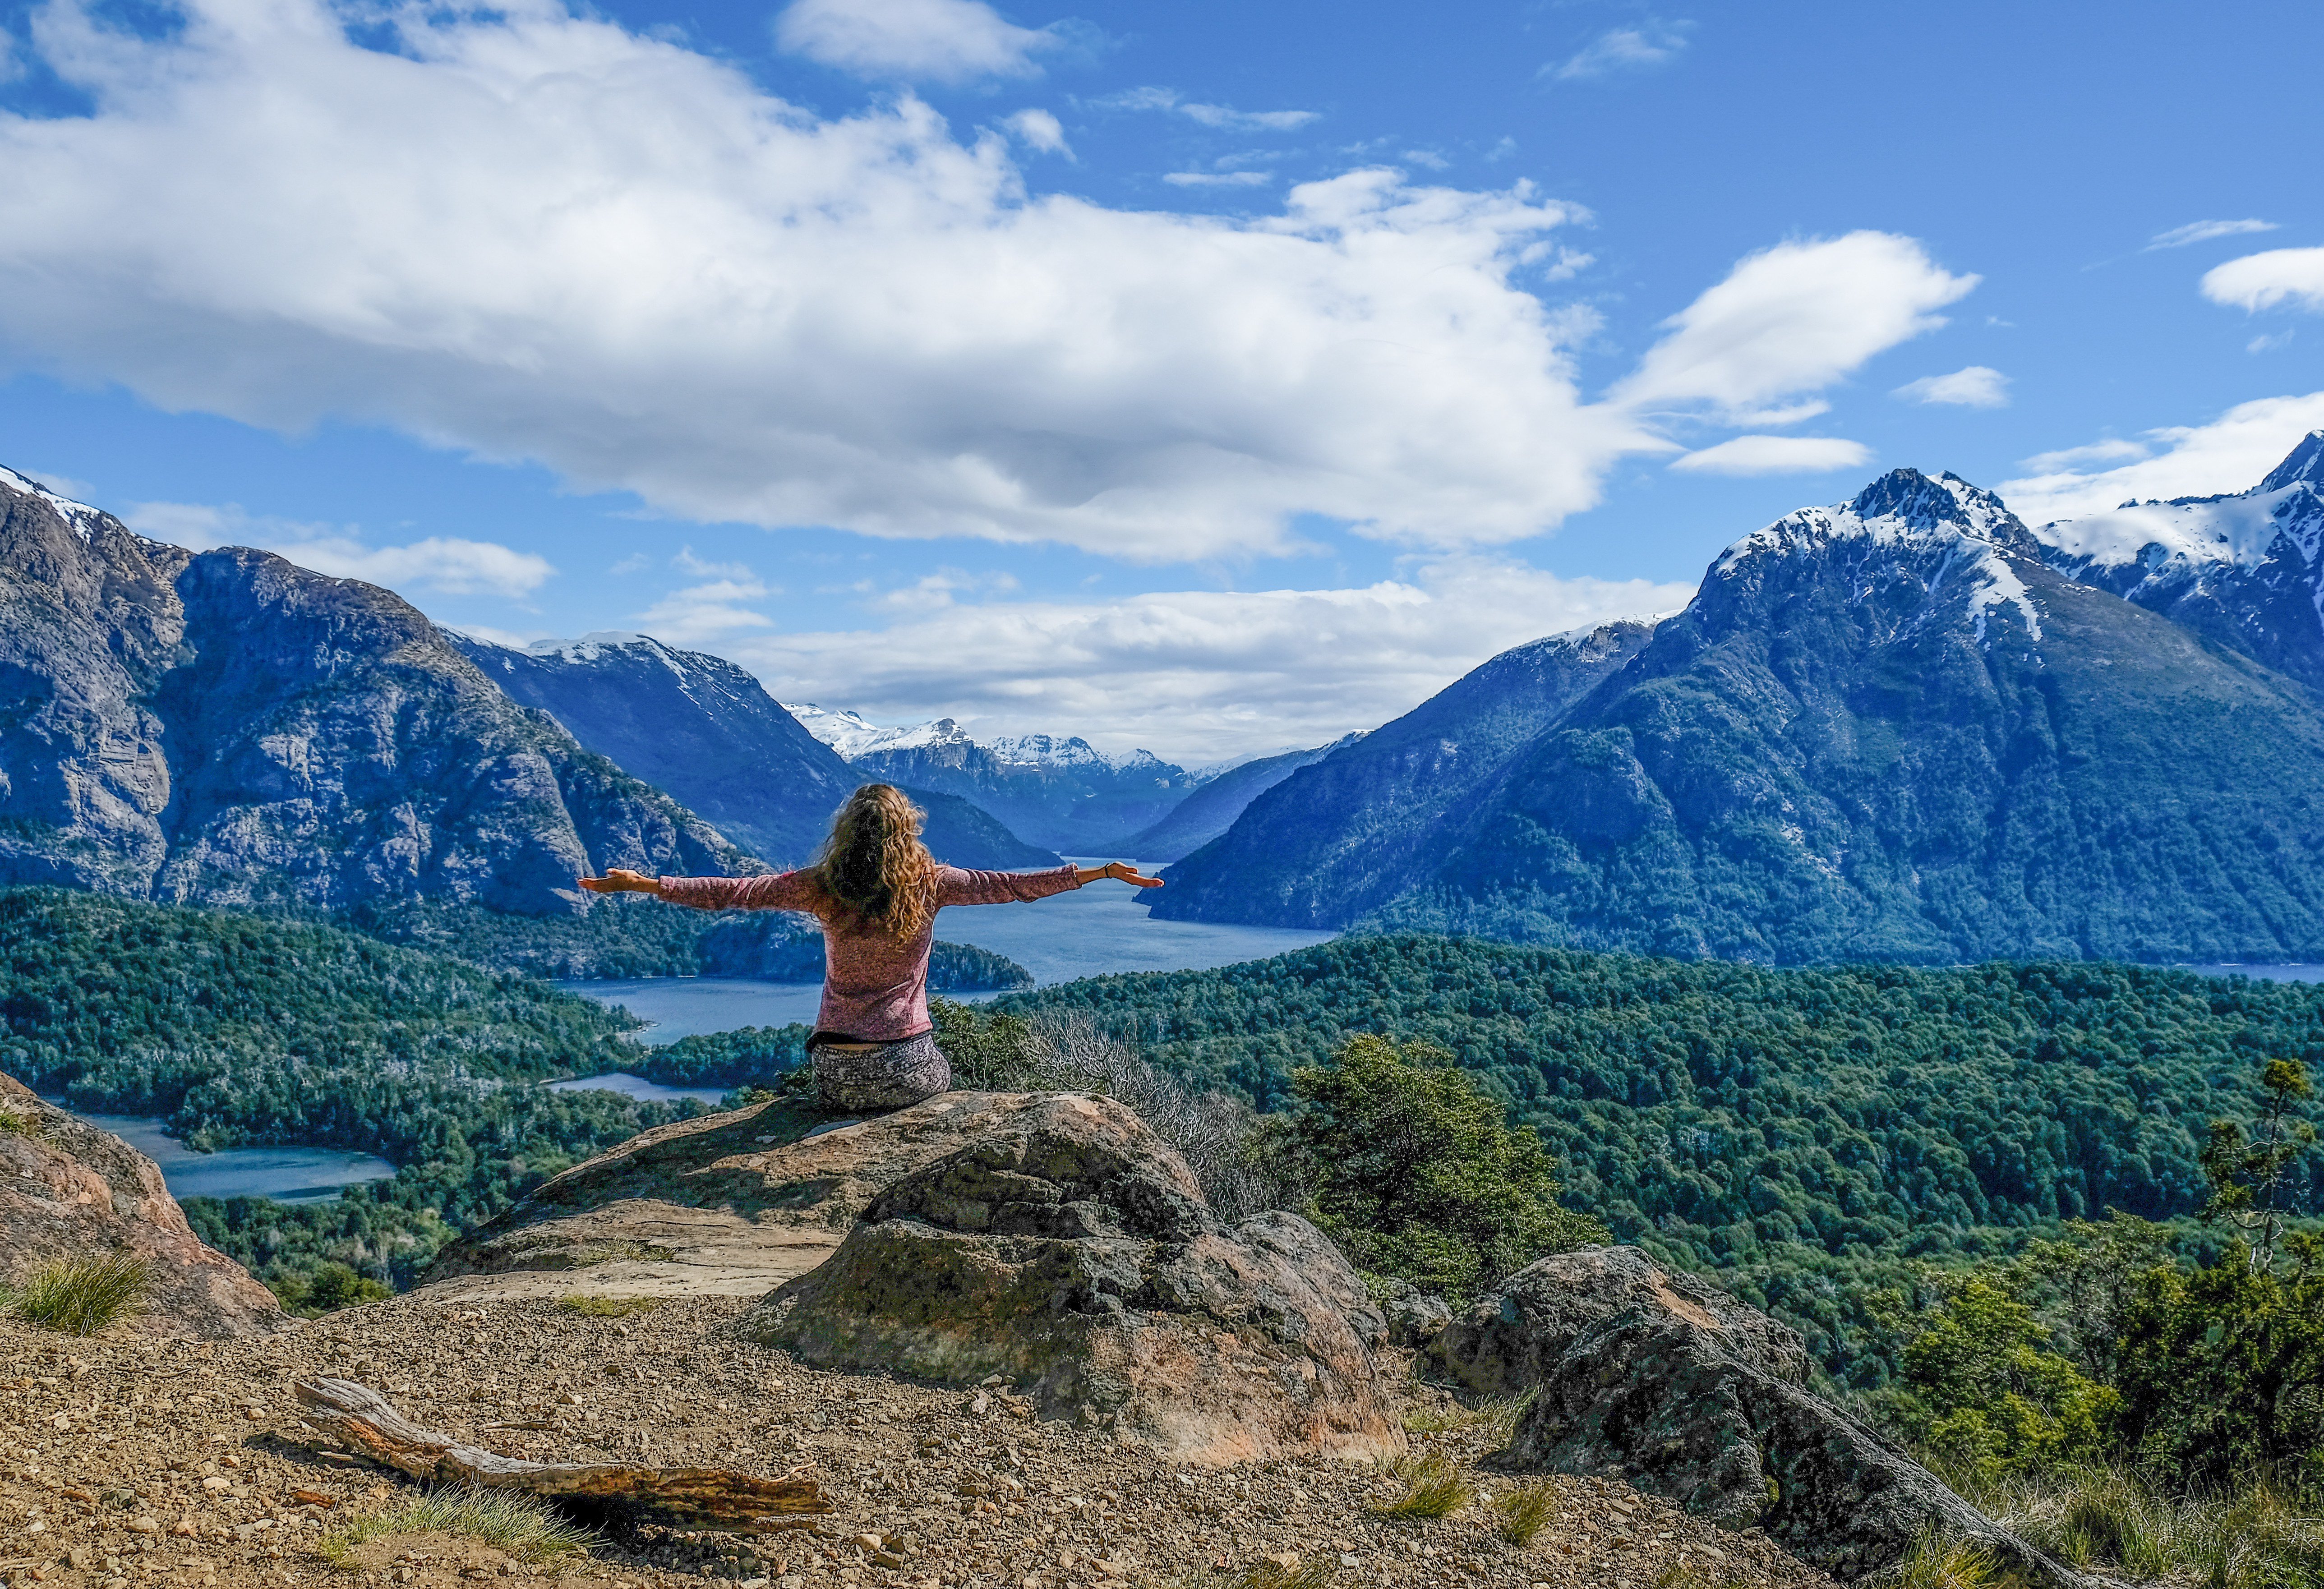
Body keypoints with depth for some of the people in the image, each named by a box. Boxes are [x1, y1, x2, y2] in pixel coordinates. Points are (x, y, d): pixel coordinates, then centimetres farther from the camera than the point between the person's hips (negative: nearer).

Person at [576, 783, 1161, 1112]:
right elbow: (1010, 885, -4)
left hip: (840, 1079, 1)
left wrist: (643, 884, 7)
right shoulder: (929, 884, -8)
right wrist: (1099, 873, 4)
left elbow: (733, 892, -2)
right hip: (909, 1069, -1)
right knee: (945, 1079, 34)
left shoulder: (822, 888, -6)